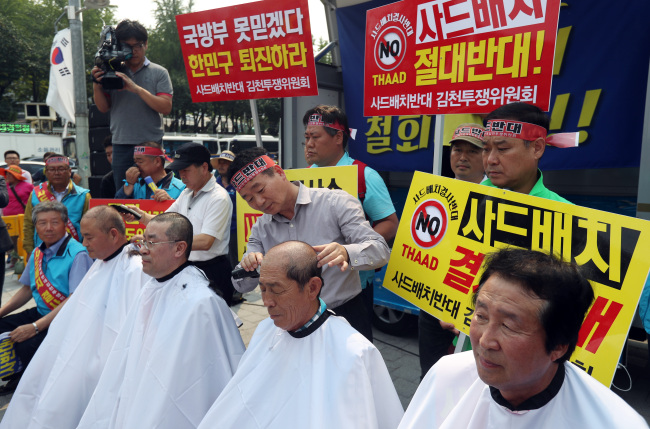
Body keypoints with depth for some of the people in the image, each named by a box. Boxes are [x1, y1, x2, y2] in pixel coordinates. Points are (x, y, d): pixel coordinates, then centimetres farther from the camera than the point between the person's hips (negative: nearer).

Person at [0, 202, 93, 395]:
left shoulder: (77, 254, -18)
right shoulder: (37, 253, 8)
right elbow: (27, 288, 21)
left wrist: (35, 327, -25)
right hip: (41, 312, 8)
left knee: (27, 345, -26)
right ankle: (16, 377, 18)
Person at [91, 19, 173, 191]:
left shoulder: (158, 72, 3)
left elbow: (166, 108, -9)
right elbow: (104, 107, 11)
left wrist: (136, 88, -16)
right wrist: (96, 84, -5)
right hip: (121, 146, 3)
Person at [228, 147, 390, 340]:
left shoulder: (335, 203, -11)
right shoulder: (261, 228, 4)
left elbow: (381, 250, -17)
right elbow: (242, 286, 5)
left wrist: (346, 253, -39)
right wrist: (246, 268, -19)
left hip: (345, 316, -3)